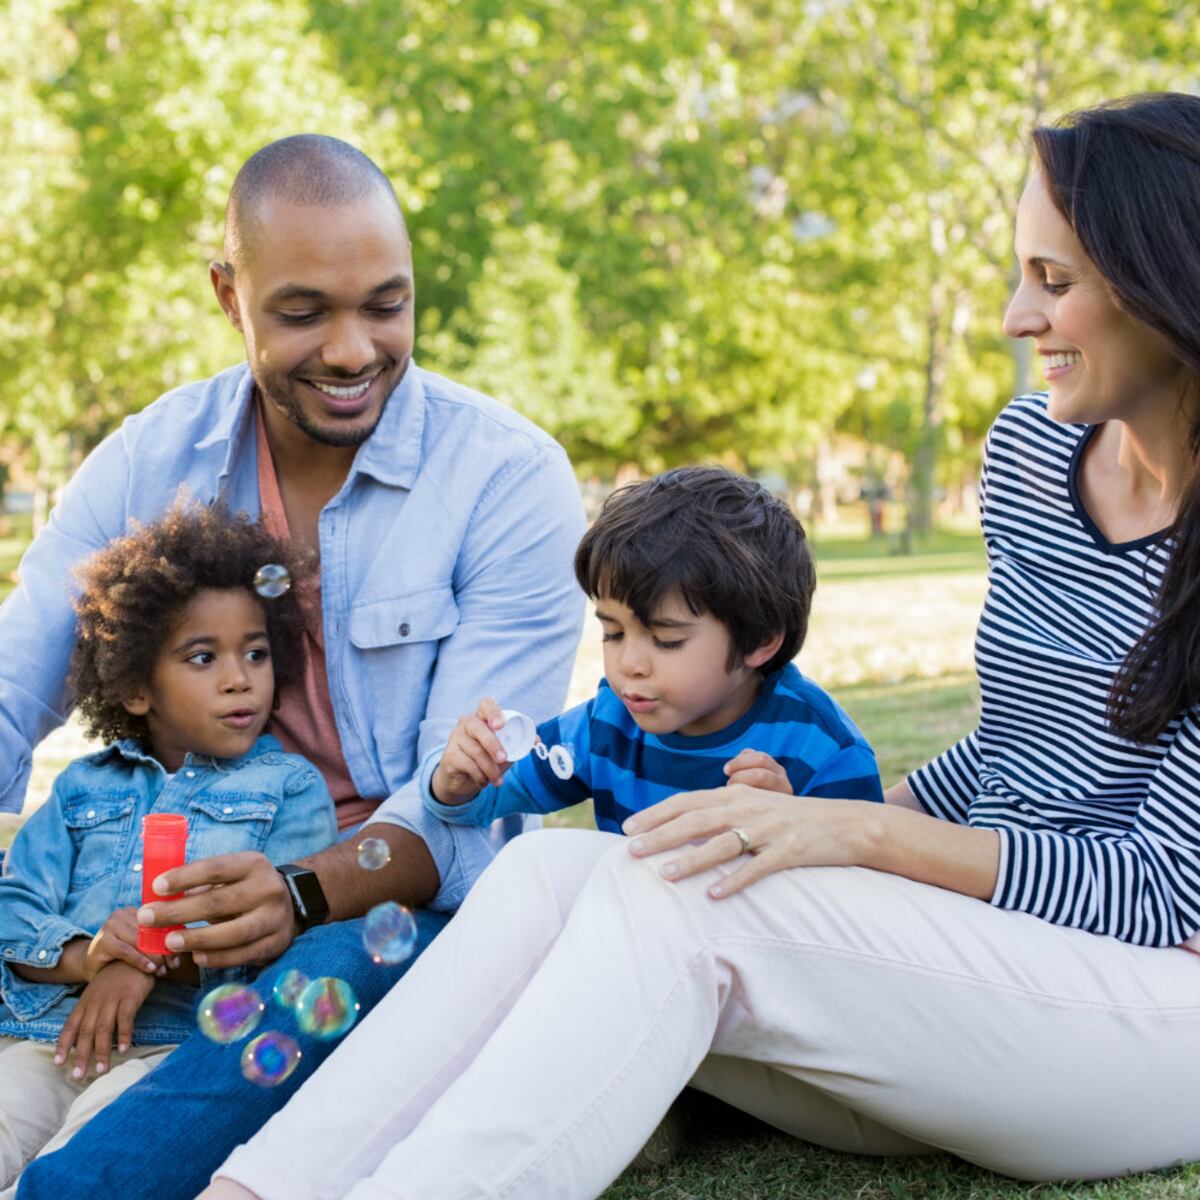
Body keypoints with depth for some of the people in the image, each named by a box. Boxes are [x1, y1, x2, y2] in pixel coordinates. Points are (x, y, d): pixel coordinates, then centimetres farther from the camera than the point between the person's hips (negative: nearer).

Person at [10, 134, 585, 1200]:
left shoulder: (512, 479, -10)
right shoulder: (146, 466, 1)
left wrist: (303, 894, -36)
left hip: (407, 903, -3)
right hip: (189, 886, 4)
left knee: (330, 974, -37)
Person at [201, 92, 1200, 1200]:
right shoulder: (1031, 449, 10)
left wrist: (862, 831, -24)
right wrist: (819, 824, 7)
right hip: (971, 945, 7)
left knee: (679, 897, -31)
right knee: (551, 866, -18)